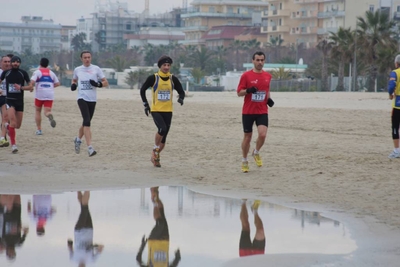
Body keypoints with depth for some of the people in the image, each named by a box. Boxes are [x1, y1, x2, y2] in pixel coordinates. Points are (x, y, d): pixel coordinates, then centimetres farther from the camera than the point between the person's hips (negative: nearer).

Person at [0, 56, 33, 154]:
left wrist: (21, 87, -16)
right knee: (12, 120, -21)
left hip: (20, 101, 2)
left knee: (18, 125, 7)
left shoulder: (23, 73, 0)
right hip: (9, 100, -2)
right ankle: (13, 144, -18)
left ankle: (9, 127, 44)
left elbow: (30, 87, 0)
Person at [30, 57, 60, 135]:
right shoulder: (51, 73, 13)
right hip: (50, 95, 2)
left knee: (38, 111, 16)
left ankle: (39, 129, 12)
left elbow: (32, 82, -13)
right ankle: (50, 115, -40)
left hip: (40, 94, -2)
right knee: (47, 111, -1)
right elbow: (57, 83, 13)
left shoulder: (37, 72, 1)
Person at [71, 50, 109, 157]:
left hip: (92, 99, 2)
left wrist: (98, 84, -16)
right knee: (87, 121, -18)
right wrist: (73, 85, 3)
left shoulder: (96, 69, 3)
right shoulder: (77, 70, 8)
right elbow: (74, 80, 26)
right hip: (82, 98, -2)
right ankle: (90, 148, -23)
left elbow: (106, 83, 4)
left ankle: (78, 139, 42)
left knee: (86, 123, 13)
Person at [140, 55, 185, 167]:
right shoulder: (153, 78, -5)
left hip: (168, 111, 3)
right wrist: (146, 104, 0)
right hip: (156, 110, -3)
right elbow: (142, 90, 5)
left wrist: (181, 98, -13)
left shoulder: (173, 79, 3)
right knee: (162, 129, -27)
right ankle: (155, 150, -5)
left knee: (163, 138, 5)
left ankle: (156, 157, 24)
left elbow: (181, 91, 10)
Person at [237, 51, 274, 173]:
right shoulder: (246, 75, -6)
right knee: (247, 137, 6)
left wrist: (268, 99, 5)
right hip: (248, 112, -2)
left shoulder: (268, 76, 7)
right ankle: (244, 161, 24)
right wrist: (248, 90, -25)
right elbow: (239, 92, -5)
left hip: (262, 111, 2)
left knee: (262, 134, -16)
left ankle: (256, 153, 13)